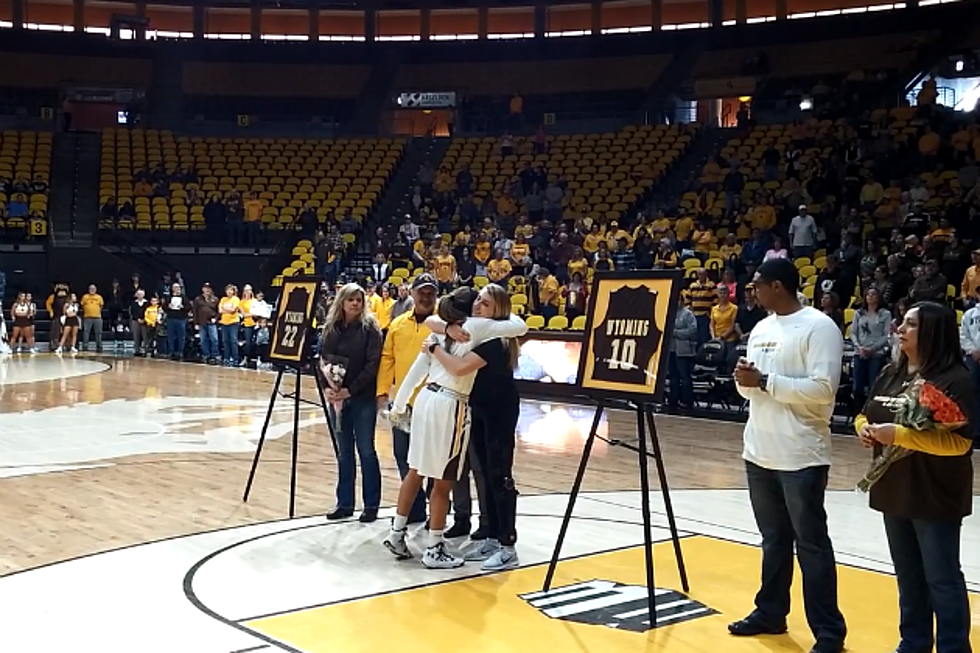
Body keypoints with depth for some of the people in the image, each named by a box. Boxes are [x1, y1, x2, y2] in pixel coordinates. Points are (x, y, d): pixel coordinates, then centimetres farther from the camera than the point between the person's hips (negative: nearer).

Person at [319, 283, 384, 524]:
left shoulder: (369, 328, -5)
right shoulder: (331, 328, 8)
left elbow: (372, 364, -11)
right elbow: (322, 359, 7)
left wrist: (351, 390, -16)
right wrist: (328, 387, -9)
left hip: (363, 398, -4)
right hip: (337, 397, 4)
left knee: (366, 450, 0)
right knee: (343, 452, 10)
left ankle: (371, 505, 9)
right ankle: (345, 503, 18)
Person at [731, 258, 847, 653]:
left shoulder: (819, 327, -11)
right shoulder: (761, 329, 13)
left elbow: (823, 389, -20)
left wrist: (765, 381, -19)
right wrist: (743, 379, -5)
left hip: (801, 456, -7)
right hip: (759, 452, 7)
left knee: (811, 543, 0)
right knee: (773, 539, 17)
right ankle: (771, 612, 28)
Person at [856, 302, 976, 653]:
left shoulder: (955, 380, -14)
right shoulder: (891, 374, 8)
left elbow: (959, 441, -22)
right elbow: (864, 415, 19)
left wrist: (899, 434, -24)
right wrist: (865, 429, -5)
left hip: (935, 496, -7)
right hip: (894, 491, 7)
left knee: (942, 578, 4)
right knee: (908, 575, 18)